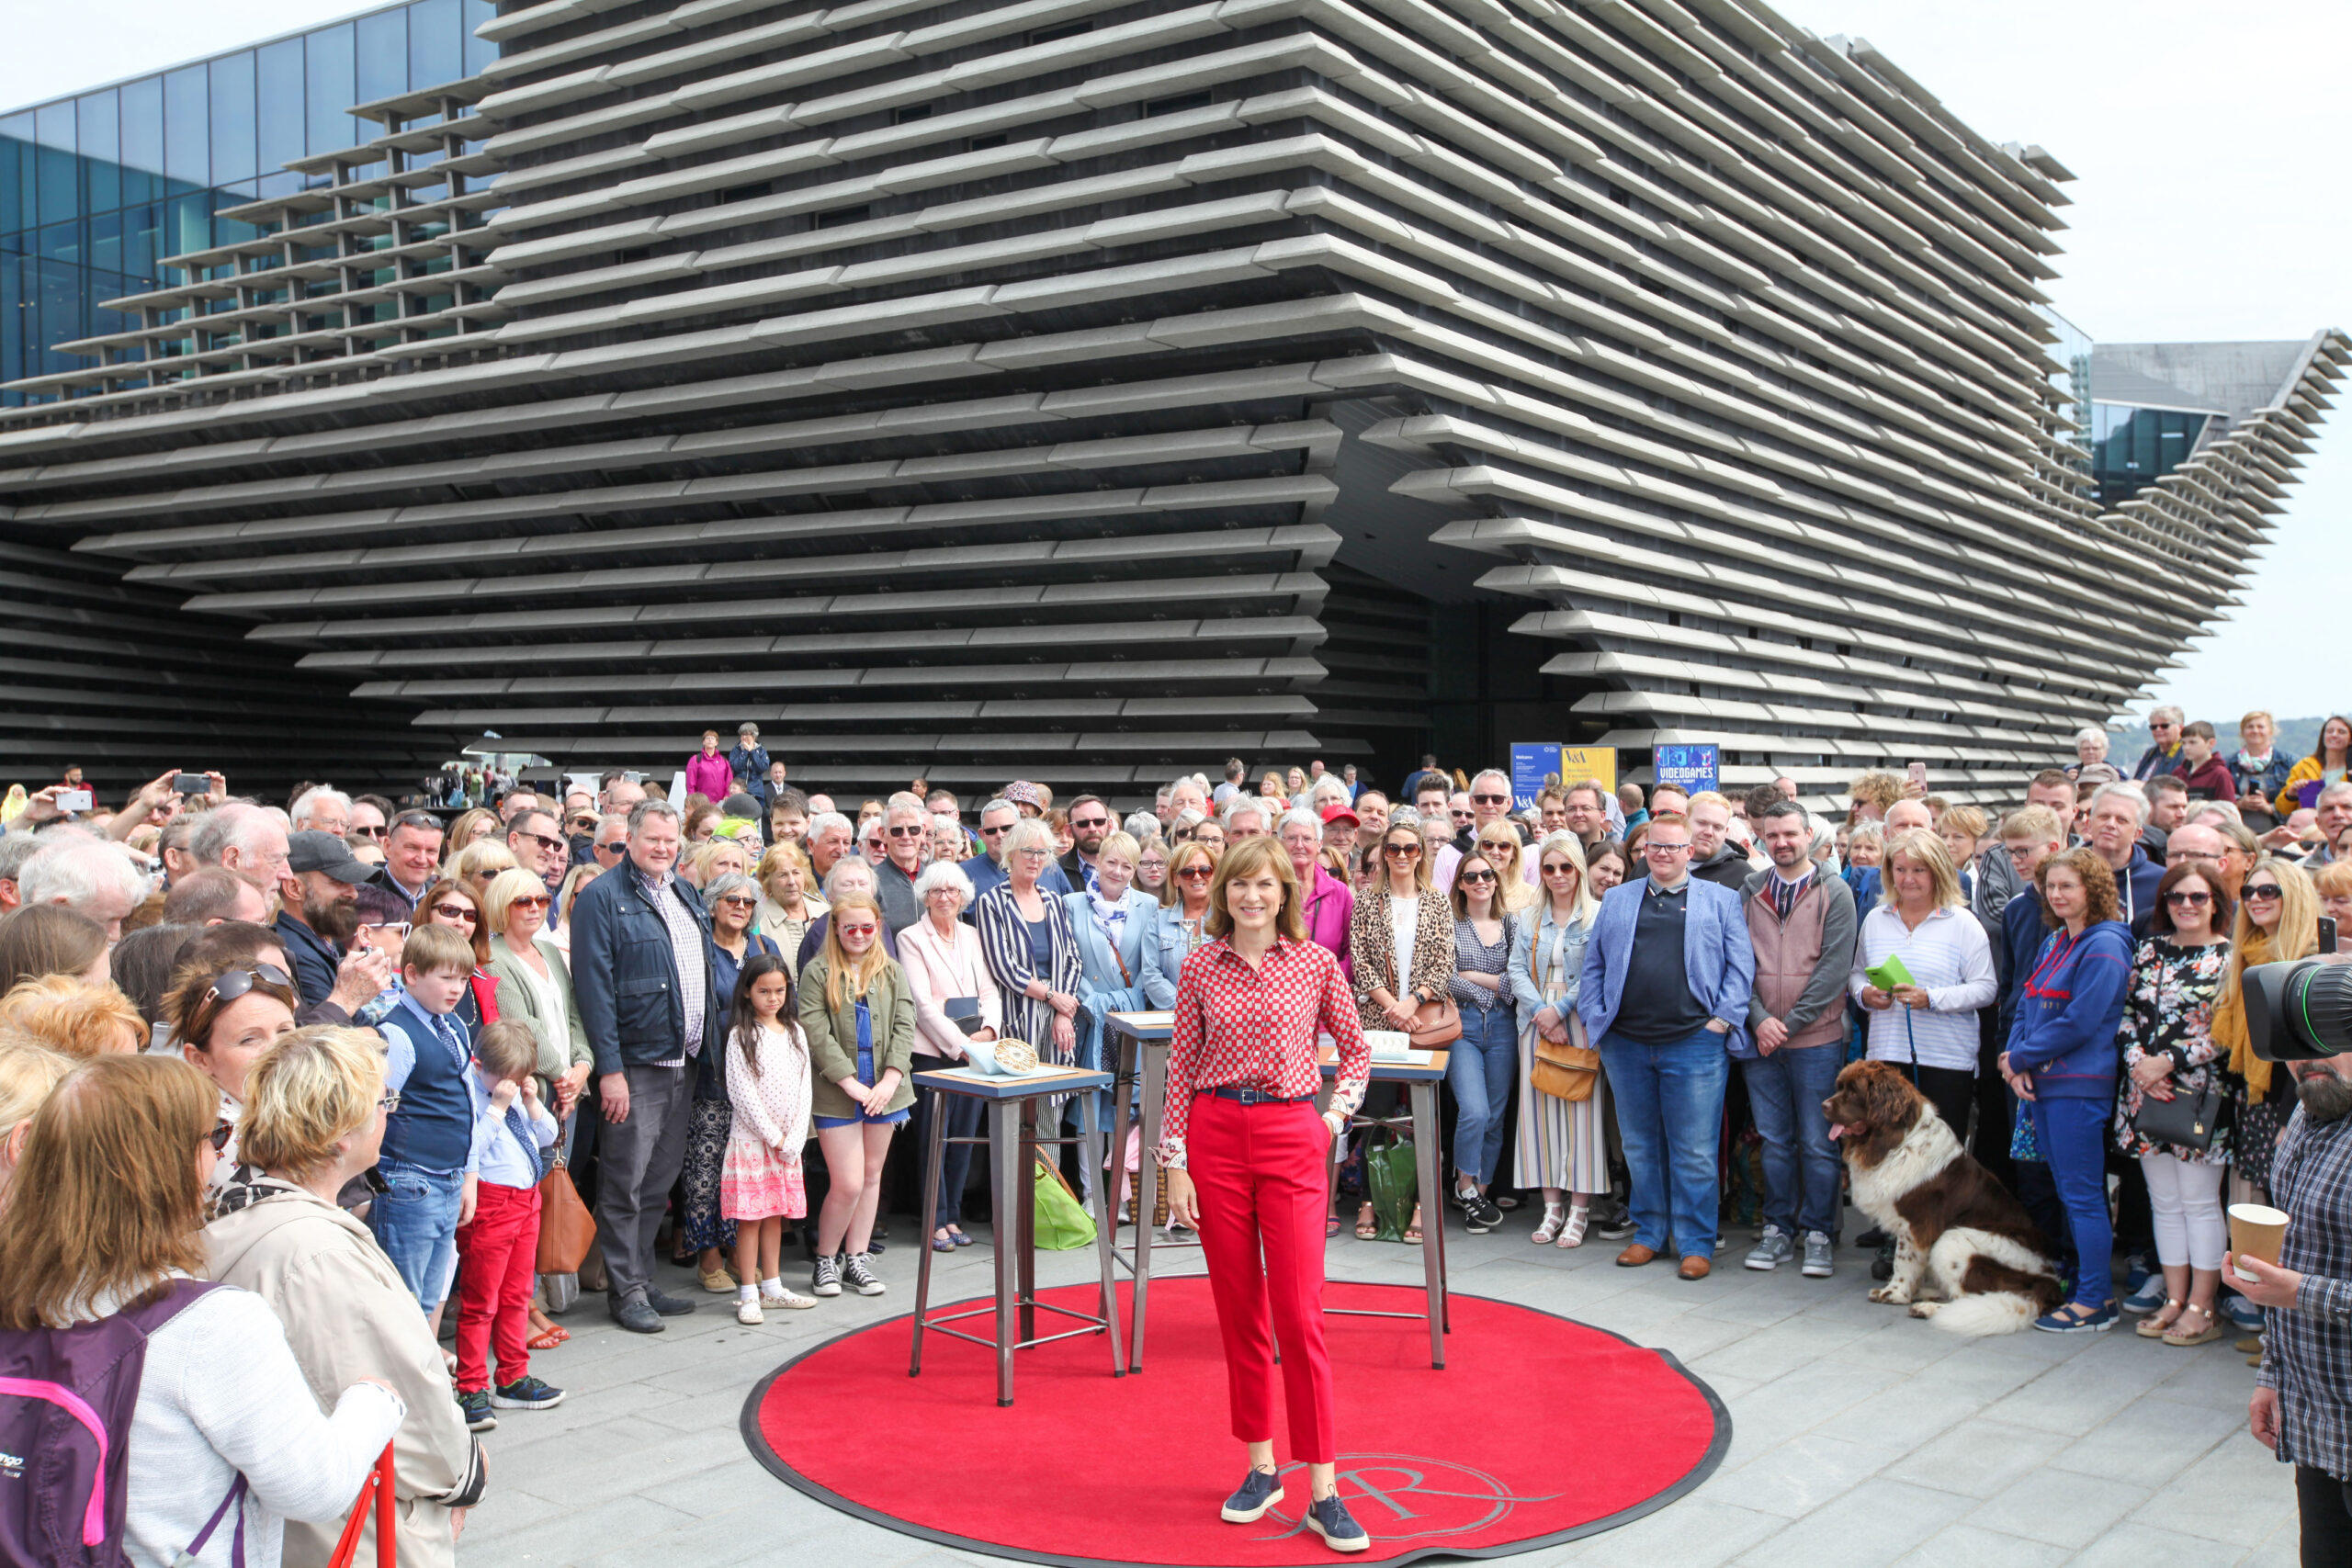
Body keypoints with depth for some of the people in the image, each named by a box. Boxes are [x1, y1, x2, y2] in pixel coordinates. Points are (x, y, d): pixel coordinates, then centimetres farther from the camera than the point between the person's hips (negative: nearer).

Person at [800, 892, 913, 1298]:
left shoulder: (891, 971, 9)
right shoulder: (817, 972, -3)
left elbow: (905, 1026, 2)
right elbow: (815, 1032, -10)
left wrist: (891, 1079, -11)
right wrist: (850, 1082, -15)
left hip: (884, 1090, 4)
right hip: (836, 1094, -4)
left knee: (872, 1176, 10)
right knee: (848, 1183, -6)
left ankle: (855, 1259, 22)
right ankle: (825, 1260, 13)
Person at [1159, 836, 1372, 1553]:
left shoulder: (1316, 964, 0)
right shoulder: (1200, 968, 3)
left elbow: (1356, 1051, 12)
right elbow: (1181, 1068, 4)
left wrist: (1335, 1118, 0)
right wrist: (1175, 1164, 0)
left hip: (1292, 1139, -2)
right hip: (1215, 1137, 2)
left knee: (1300, 1314, -4)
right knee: (1238, 1311, 8)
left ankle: (1323, 1493, 3)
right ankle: (1260, 1468, 23)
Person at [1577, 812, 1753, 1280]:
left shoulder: (1720, 900, 9)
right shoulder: (1617, 901, 16)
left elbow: (1741, 966, 3)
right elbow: (1594, 965, 15)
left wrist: (1723, 1019, -7)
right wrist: (1594, 1019, 3)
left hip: (1694, 1044, -3)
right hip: (1626, 1044, 3)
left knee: (1694, 1152, -1)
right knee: (1640, 1147, 11)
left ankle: (1696, 1244, 9)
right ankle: (1649, 1233, 23)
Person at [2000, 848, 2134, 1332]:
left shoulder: (2104, 947, -12)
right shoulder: (2053, 943, 14)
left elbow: (2078, 1023, -18)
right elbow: (2026, 1006, 15)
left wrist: (2019, 1058, -10)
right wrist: (2015, 1064, -1)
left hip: (2079, 1085, -9)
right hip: (2043, 1083, 9)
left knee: (2083, 1196, -3)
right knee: (2068, 1193, 14)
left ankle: (2095, 1302, 4)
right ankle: (2093, 1286, 23)